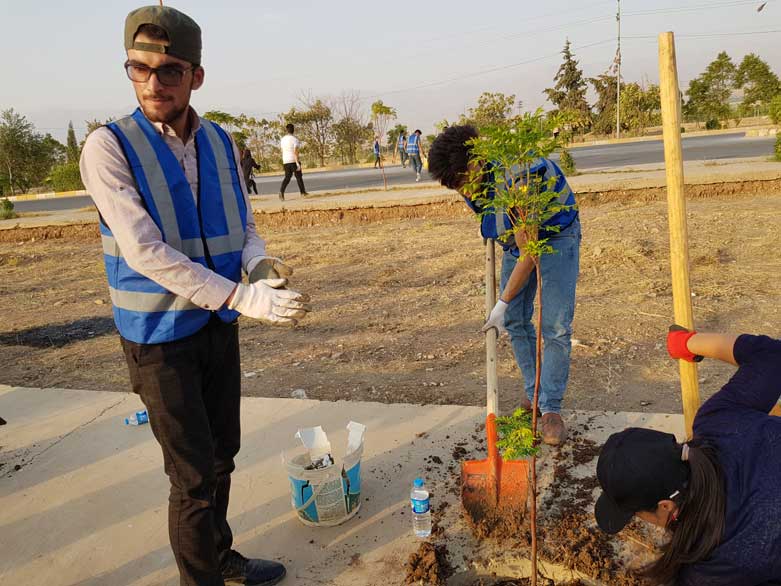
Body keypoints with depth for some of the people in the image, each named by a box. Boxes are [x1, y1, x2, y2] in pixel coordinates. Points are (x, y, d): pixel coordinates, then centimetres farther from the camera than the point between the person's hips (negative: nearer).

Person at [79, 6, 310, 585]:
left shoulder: (221, 142, 1)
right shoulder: (109, 147, -16)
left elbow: (244, 224, 7)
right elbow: (144, 252, -25)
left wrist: (258, 262, -17)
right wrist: (245, 298, -32)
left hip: (218, 325, 6)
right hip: (159, 335, -5)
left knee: (222, 455, 19)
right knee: (193, 473, 3)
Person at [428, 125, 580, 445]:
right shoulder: (473, 178, -15)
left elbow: (529, 253, -31)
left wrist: (504, 302, -24)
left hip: (555, 235, -7)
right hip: (517, 236, 7)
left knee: (556, 327, -10)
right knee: (515, 320, 5)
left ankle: (551, 407, 1)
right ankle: (534, 393, 18)